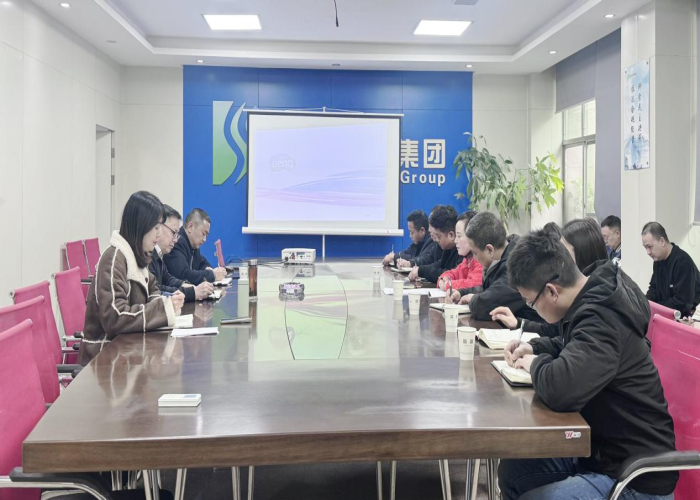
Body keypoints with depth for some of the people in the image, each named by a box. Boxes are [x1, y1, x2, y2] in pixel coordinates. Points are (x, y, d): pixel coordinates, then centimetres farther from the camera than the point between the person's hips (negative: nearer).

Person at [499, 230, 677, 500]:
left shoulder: (602, 320, -29)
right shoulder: (595, 298, 1)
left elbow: (560, 388, -44)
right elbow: (573, 347, 24)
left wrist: (536, 364, -20)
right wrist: (533, 347, 5)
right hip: (603, 447, 10)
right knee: (512, 471, 9)